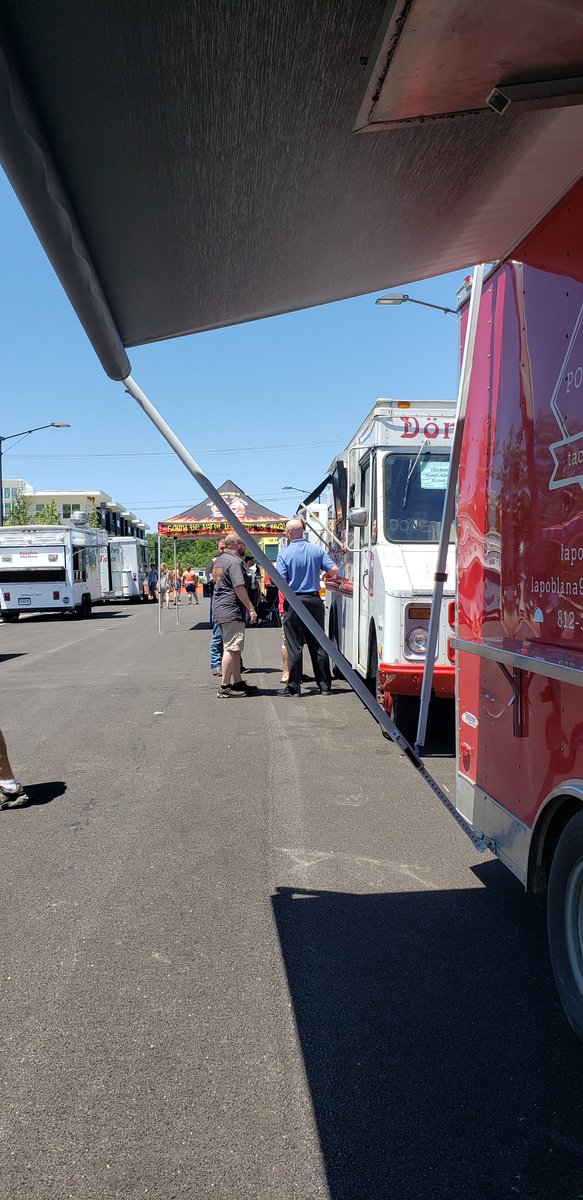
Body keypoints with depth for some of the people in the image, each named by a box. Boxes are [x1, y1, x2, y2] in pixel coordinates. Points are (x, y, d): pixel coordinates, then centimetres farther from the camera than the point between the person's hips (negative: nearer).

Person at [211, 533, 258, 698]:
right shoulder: (234, 562, -12)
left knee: (235, 649, 15)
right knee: (231, 649, -8)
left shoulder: (218, 561, 18)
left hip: (220, 610, 10)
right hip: (232, 611, -10)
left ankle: (237, 682, 19)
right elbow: (239, 587, -20)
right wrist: (251, 608, -17)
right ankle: (225, 687, -8)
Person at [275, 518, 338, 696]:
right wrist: (321, 573, 18)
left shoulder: (284, 554, -8)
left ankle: (293, 687, 6)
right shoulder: (318, 550, 2)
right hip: (314, 601, 3)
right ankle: (325, 686, 14)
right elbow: (334, 570, -2)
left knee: (294, 646, 2)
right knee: (318, 645, 10)